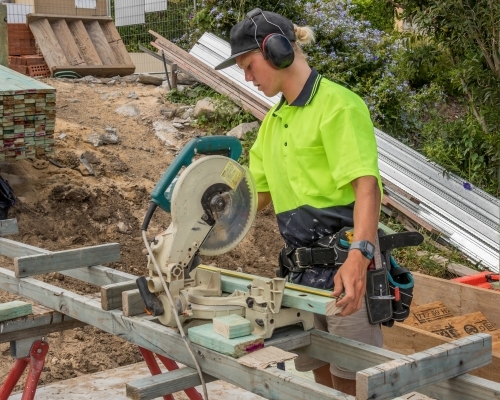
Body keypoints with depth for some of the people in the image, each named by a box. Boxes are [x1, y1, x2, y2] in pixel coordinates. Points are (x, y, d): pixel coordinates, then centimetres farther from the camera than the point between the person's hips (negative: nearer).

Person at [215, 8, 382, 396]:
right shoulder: (273, 120, 16)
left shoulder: (337, 104, -11)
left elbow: (366, 184, -22)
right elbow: (256, 194, 22)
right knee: (323, 377, 14)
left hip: (344, 265, -8)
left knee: (352, 382, 0)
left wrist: (358, 256, -36)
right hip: (302, 269, 8)